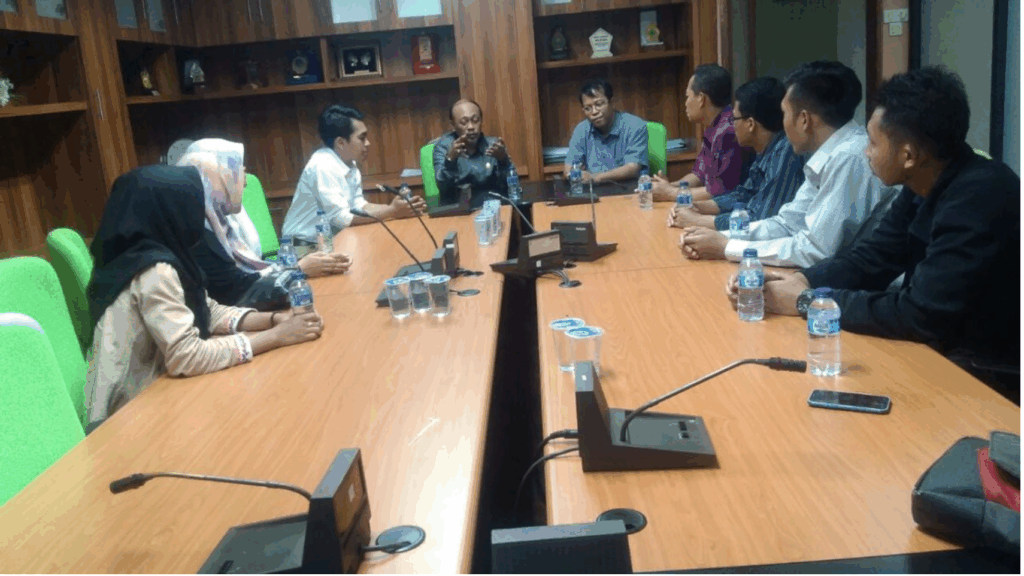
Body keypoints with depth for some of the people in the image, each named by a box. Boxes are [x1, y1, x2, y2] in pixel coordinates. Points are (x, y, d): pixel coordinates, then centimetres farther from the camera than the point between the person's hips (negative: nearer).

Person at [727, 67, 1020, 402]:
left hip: (987, 380, -7)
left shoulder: (979, 198, -26)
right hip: (938, 351, 7)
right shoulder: (924, 186, 1)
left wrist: (808, 301, -19)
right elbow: (868, 261, 7)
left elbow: (922, 315, -28)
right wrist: (799, 281, -11)